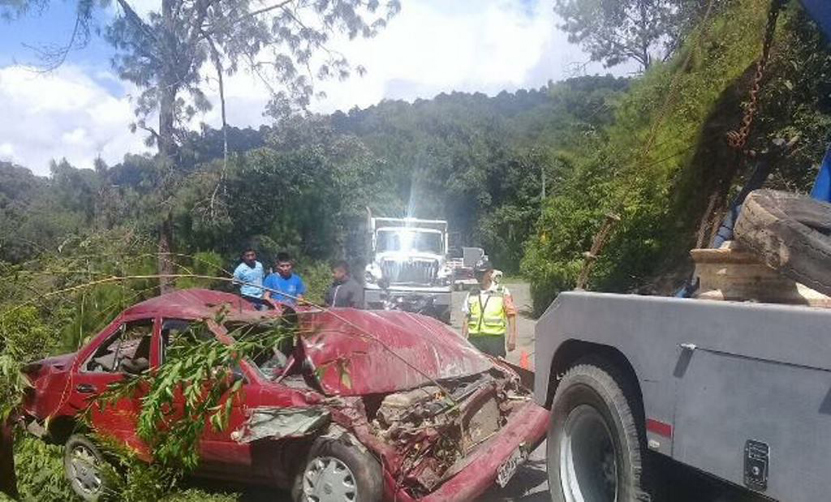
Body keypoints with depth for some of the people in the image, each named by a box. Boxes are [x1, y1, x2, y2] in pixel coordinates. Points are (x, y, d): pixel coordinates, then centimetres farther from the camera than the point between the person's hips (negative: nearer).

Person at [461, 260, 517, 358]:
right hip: (474, 339, 3)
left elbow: (511, 315, 0)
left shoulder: (502, 292, 2)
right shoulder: (472, 295, 12)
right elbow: (467, 319, 14)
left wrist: (512, 338, -8)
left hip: (495, 339, -3)